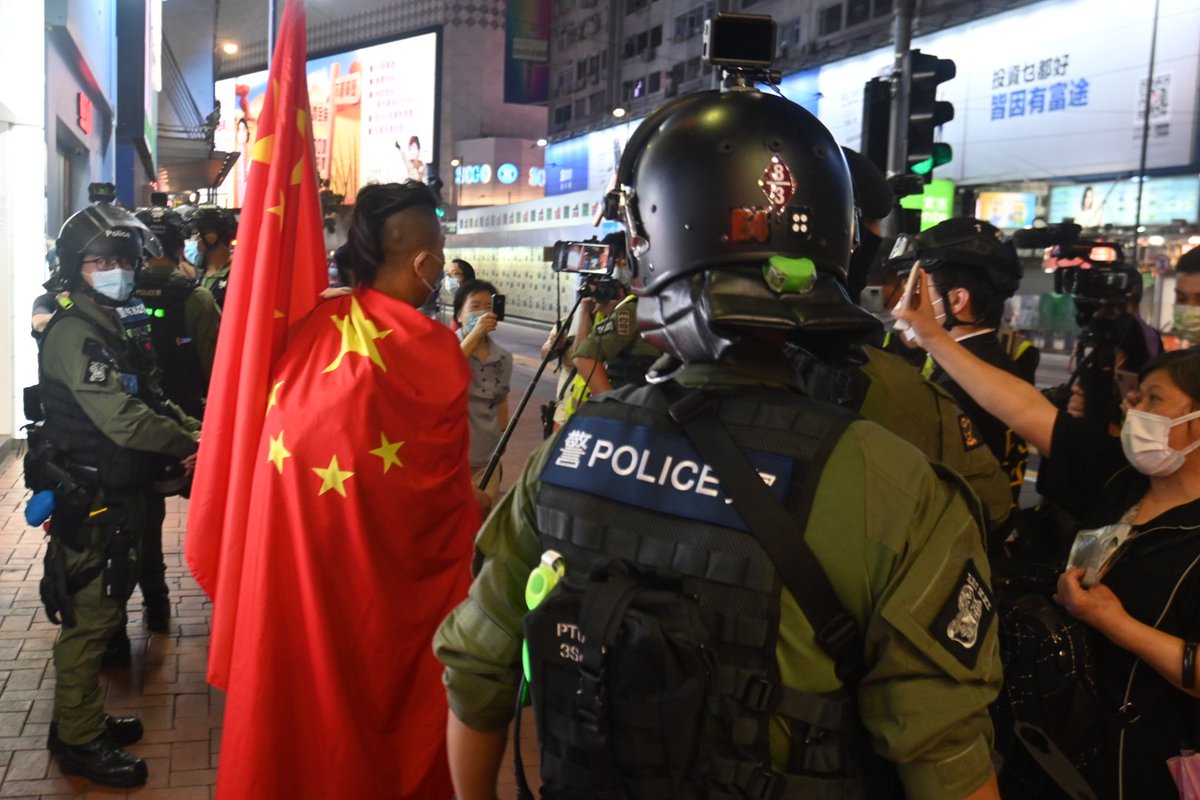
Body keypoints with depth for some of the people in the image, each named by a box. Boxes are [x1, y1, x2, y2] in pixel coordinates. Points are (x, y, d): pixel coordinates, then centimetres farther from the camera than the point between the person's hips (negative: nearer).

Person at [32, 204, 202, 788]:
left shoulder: (112, 329, 14)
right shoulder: (73, 334, -18)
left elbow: (148, 400, 15)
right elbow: (122, 420, -27)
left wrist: (189, 433, -1)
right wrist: (188, 446, -15)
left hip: (119, 494, 10)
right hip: (90, 499, -10)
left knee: (102, 611, 18)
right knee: (90, 616, -1)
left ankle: (85, 718, 32)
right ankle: (78, 739, 13)